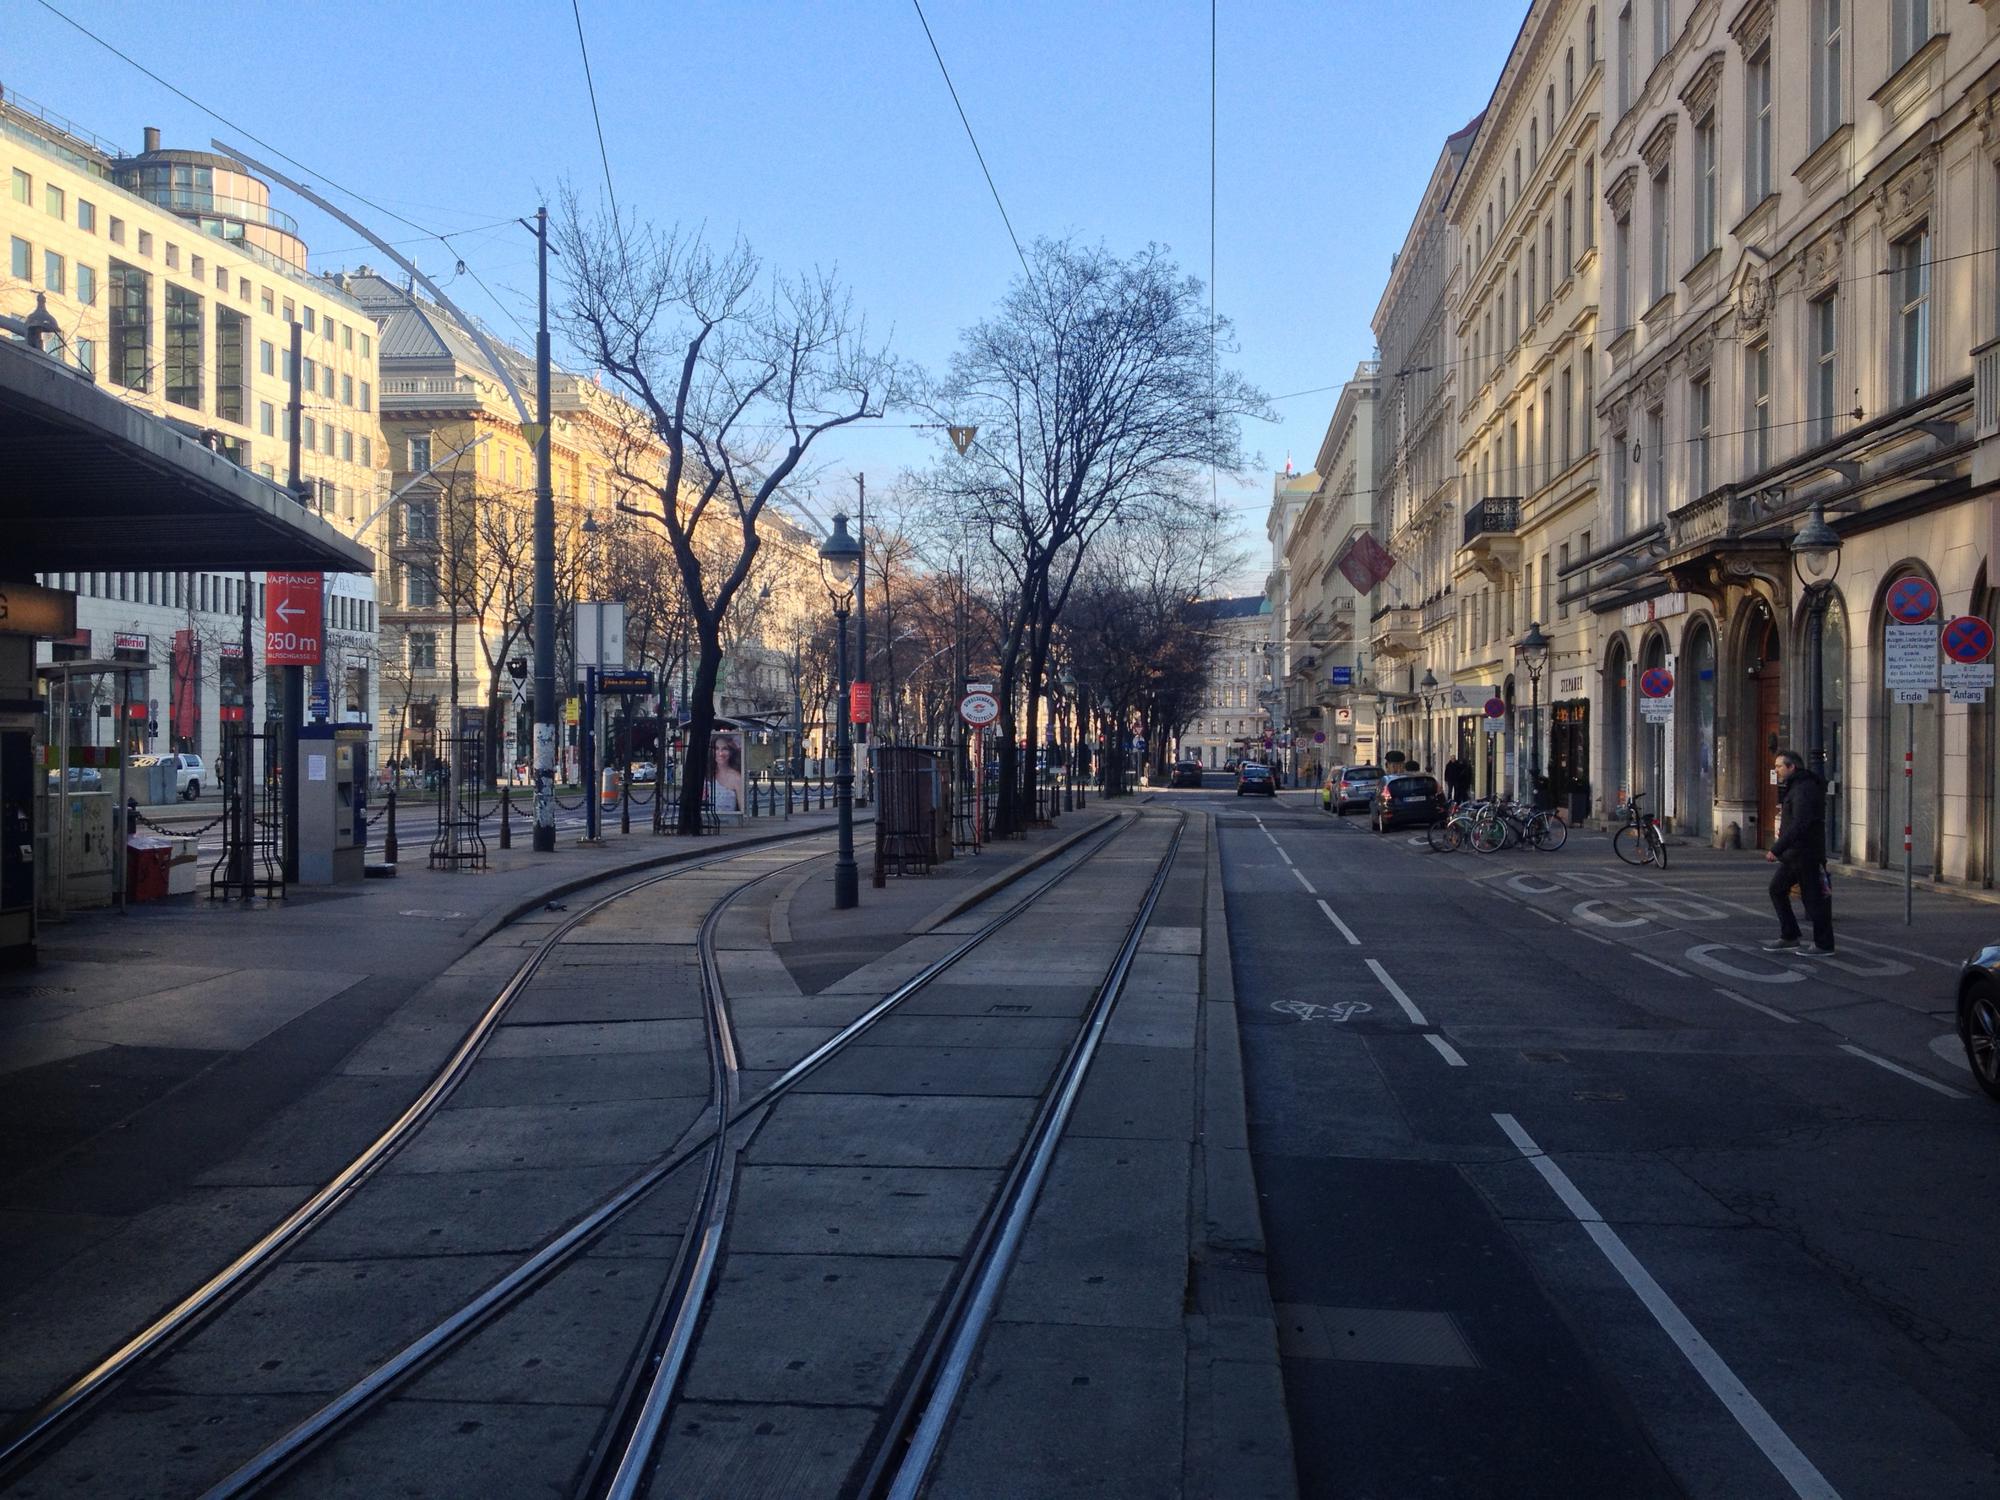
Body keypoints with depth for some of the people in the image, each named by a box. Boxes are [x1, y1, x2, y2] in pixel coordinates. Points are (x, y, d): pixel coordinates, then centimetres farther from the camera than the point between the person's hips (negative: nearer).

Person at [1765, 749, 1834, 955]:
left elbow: (1799, 824, -27)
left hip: (1806, 854, -11)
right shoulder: (1795, 787, 16)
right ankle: (1789, 938, 15)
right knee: (1777, 889, 11)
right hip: (1793, 853, 11)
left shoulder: (1804, 789, -18)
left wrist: (1776, 849, -27)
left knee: (1814, 898, -2)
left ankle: (1824, 945, 6)